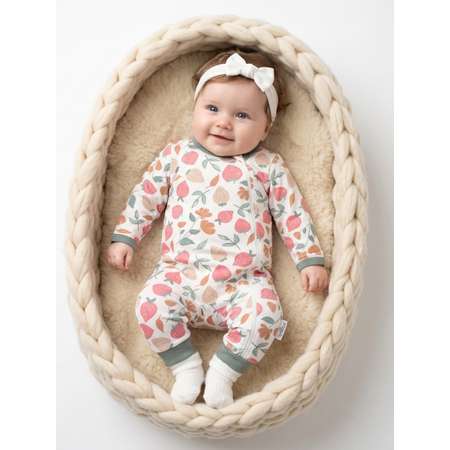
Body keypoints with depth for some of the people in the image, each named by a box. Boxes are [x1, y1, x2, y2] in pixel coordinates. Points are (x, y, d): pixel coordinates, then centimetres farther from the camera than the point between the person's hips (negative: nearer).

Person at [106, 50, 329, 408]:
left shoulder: (269, 167, 9)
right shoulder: (176, 156, 12)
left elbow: (293, 214, 11)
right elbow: (145, 196, 17)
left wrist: (311, 259, 3)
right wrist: (124, 238, 11)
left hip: (244, 280, -1)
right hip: (180, 273, 1)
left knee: (265, 315, -27)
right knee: (152, 304, -25)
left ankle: (223, 372, -4)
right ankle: (186, 366, -3)